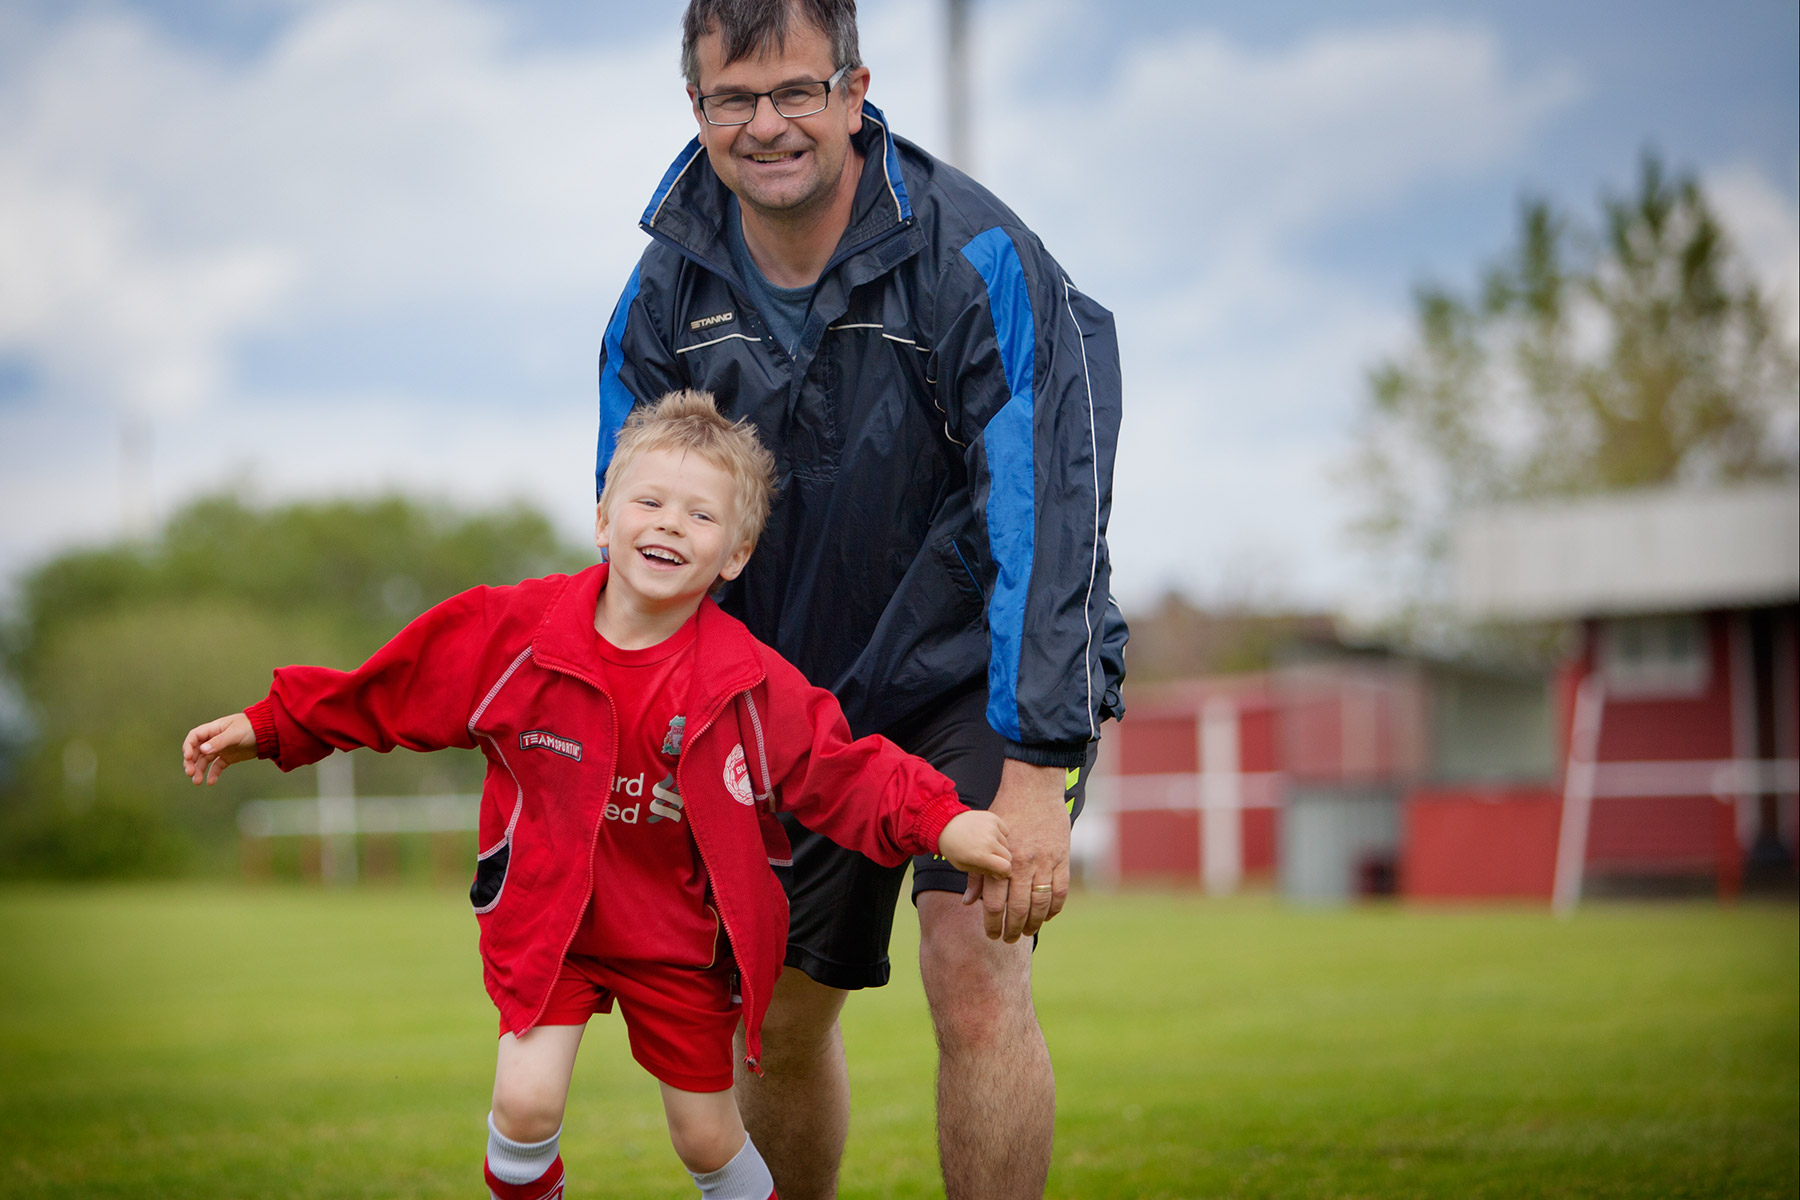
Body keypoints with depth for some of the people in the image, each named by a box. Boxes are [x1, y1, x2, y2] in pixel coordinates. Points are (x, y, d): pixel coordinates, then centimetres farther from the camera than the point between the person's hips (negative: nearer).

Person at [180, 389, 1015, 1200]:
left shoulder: (750, 687, -14)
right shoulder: (515, 633, -13)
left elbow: (842, 776, -11)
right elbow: (386, 693, -1)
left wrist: (943, 824, -26)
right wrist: (267, 728, 1)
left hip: (679, 940, 0)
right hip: (547, 917, 0)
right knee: (525, 1105, -15)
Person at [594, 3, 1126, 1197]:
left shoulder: (977, 258, -22)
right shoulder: (668, 289, -7)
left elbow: (1044, 516, -26)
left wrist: (1033, 772, -32)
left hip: (981, 670, -5)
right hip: (799, 684, 5)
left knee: (975, 974, -23)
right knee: (777, 1018, 11)